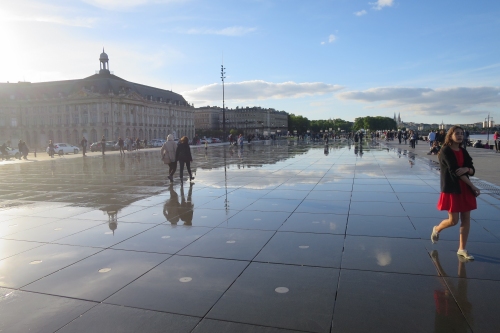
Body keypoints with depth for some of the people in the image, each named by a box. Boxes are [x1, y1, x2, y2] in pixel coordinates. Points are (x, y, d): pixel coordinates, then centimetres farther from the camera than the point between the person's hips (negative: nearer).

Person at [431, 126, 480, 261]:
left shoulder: (463, 151, 10)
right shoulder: (445, 151, -11)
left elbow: (472, 171, 7)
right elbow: (454, 171, -17)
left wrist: (466, 169, -19)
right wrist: (473, 186, -14)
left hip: (465, 189, 6)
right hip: (452, 189, -6)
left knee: (466, 219, 4)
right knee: (453, 220, -3)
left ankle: (462, 249, 14)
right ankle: (436, 229, 29)